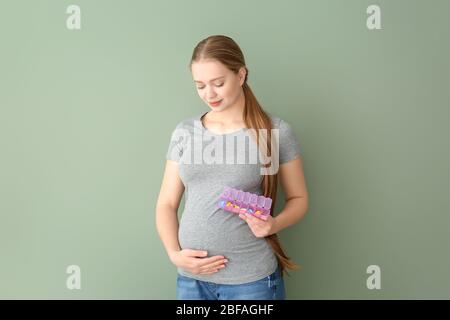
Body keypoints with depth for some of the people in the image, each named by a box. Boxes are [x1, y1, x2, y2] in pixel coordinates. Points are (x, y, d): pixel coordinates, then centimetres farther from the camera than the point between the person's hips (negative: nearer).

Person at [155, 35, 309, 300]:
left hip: (252, 279, -2)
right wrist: (174, 253, -9)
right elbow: (166, 203, 6)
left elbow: (298, 198, 3)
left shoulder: (276, 131, -6)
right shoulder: (185, 132, 2)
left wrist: (273, 224, -16)